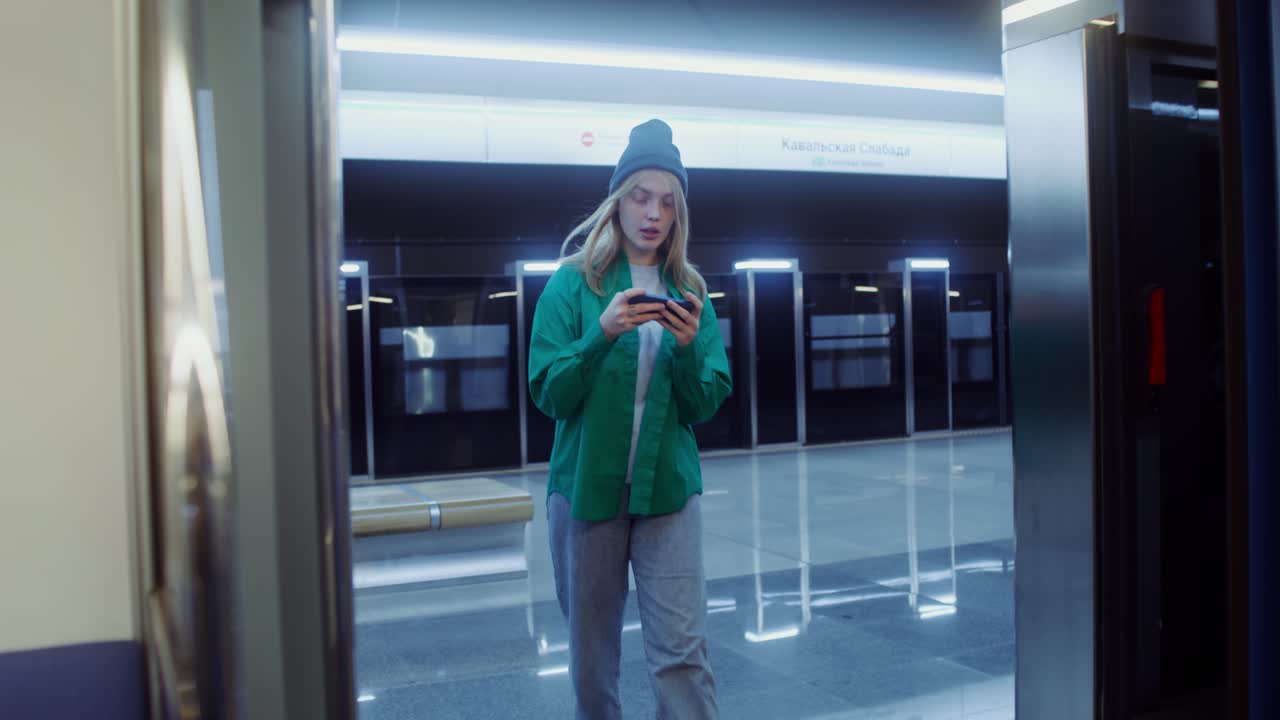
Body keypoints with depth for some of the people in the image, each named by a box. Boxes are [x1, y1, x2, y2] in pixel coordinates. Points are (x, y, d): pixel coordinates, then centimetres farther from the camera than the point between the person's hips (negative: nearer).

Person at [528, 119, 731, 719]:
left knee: (682, 651, -4)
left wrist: (687, 349, -15)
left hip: (668, 489, 1)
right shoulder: (574, 283, 0)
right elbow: (548, 395, -6)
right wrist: (603, 334, -21)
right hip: (586, 487, -1)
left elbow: (705, 405, 4)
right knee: (591, 652, 10)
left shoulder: (689, 292, 7)